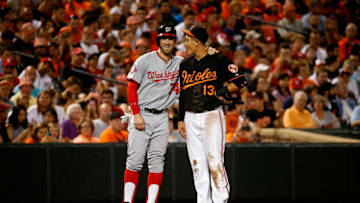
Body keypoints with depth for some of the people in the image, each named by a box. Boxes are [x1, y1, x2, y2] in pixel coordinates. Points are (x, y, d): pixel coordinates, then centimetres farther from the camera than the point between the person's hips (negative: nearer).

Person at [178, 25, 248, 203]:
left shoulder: (218, 60, -3)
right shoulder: (185, 65, 14)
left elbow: (241, 80, -4)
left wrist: (225, 91, -17)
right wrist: (180, 119, 14)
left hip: (212, 116, -6)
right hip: (191, 119, 6)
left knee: (215, 160, -11)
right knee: (197, 162, 5)